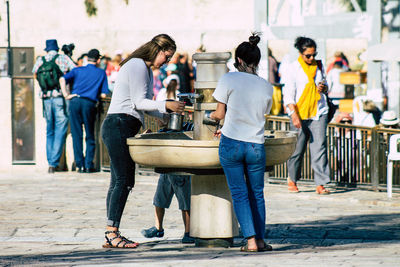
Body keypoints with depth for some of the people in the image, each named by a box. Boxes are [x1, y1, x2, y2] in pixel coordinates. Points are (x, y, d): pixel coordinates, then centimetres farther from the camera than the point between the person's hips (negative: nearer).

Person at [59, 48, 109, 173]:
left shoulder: (77, 70, 17)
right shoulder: (101, 73, 13)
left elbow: (62, 79, 0)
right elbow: (103, 94, 7)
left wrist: (66, 95, 0)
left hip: (75, 102, 2)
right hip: (90, 103, -1)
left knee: (77, 135, 5)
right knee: (90, 136, 7)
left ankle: (80, 165, 3)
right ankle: (89, 165, 2)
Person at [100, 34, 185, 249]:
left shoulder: (147, 70, 23)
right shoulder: (137, 65, -9)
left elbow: (144, 105, 24)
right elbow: (138, 102, -13)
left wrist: (166, 116, 14)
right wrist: (166, 105, -15)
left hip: (125, 129, 11)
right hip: (119, 125, -11)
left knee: (119, 182, 6)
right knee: (123, 181, -13)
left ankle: (110, 235, 5)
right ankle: (112, 233, -15)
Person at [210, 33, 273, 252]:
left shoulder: (228, 80, -5)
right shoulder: (266, 87, 6)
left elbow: (220, 114, -1)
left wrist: (211, 115, 24)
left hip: (231, 144, -2)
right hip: (256, 146, 2)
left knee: (239, 194, 3)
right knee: (257, 193, 16)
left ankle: (251, 241, -5)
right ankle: (260, 240, 15)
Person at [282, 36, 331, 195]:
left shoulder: (319, 66, 11)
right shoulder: (294, 68, -2)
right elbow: (288, 94, -5)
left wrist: (324, 88, -1)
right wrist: (294, 115, -15)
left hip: (319, 113, 3)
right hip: (300, 113, -3)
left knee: (319, 147, -6)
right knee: (298, 148, 2)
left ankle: (320, 184, -8)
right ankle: (292, 180, 23)